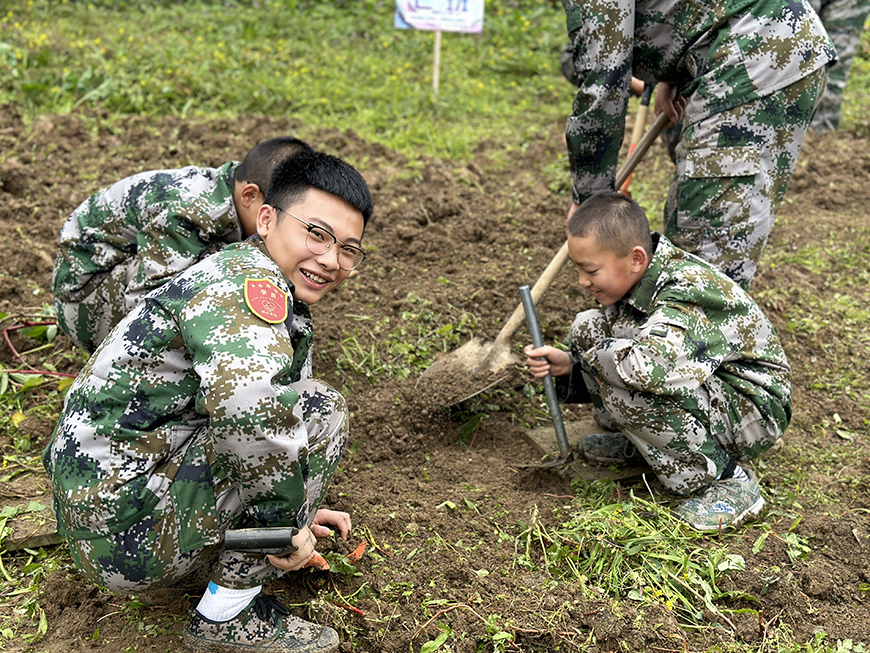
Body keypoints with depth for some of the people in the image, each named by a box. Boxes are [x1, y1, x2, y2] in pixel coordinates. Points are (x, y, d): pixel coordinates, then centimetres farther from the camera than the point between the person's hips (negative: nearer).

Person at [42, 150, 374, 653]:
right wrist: (284, 521, -26)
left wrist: (300, 511, 21)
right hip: (125, 531, -10)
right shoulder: (248, 282, -19)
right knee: (318, 409, -19)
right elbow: (248, 400, -39)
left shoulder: (282, 306, 14)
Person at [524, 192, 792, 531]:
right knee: (587, 326, -4)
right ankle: (637, 441, 14)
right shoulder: (635, 278, -6)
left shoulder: (688, 293, -32)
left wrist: (594, 354, -29)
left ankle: (728, 481, -13)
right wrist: (567, 364, -16)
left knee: (625, 390, -33)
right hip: (704, 391, 9)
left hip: (754, 412, -8)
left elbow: (648, 366, -50)